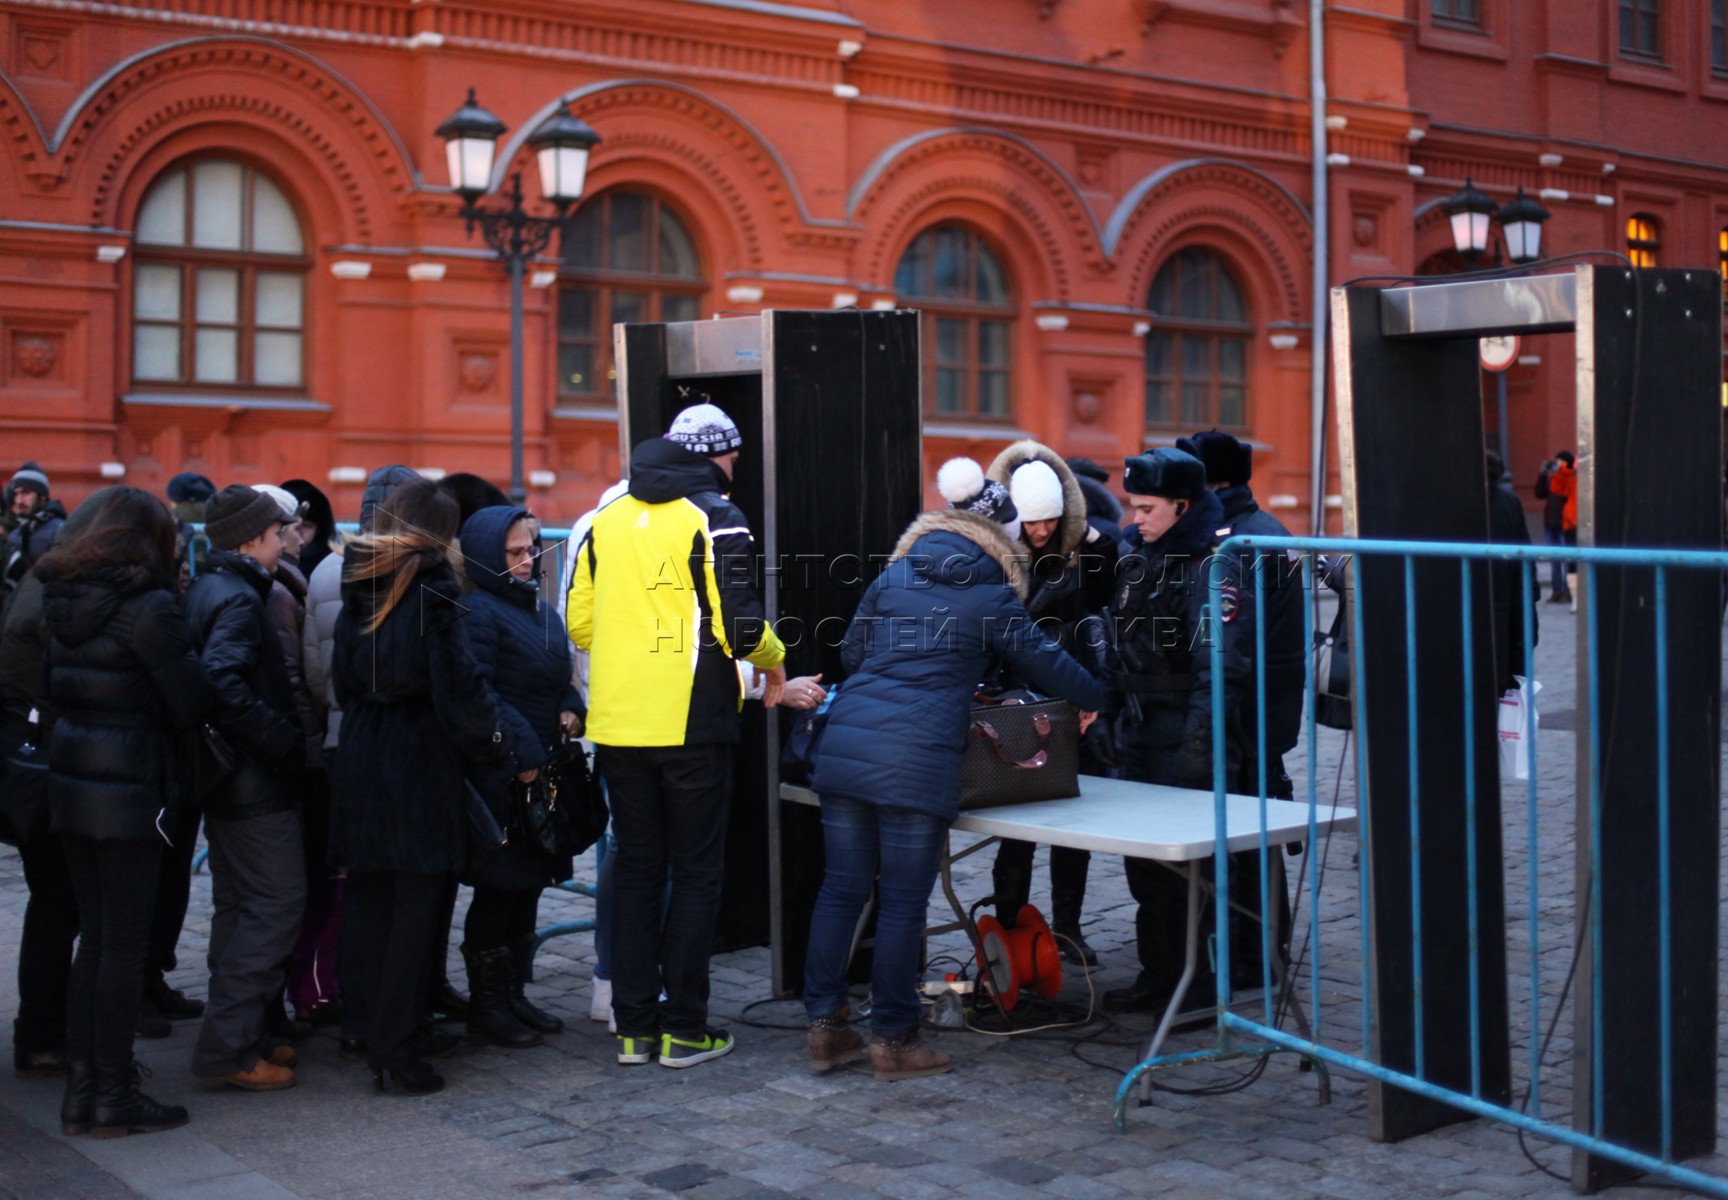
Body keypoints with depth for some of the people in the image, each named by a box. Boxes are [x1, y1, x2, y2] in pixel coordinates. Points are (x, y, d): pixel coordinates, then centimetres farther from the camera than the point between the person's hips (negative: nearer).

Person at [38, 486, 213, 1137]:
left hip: (70, 784, 7)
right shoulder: (147, 607, -15)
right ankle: (113, 1095, 8)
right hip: (127, 790, -7)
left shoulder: (60, 599, 8)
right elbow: (193, 705, -11)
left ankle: (81, 1087, 20)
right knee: (123, 943, 1)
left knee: (95, 937, 15)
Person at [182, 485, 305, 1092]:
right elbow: (224, 684, -31)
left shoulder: (206, 589, 13)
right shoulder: (238, 598, -17)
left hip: (225, 779, 10)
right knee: (275, 905, -6)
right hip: (258, 786, -10)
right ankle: (229, 1046, -6)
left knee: (239, 905, 16)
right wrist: (287, 741, -23)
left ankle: (241, 1036, 24)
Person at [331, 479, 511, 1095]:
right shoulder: (431, 589, -10)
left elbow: (343, 679, 14)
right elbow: (458, 682, -14)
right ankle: (399, 1049, -1)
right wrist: (493, 746, -4)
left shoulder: (359, 588, 9)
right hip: (422, 764, -6)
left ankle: (378, 1043, 17)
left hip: (361, 761, 6)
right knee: (415, 906, -1)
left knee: (372, 903, 11)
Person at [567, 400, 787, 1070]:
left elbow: (580, 620, 11)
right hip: (691, 725, -5)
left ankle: (633, 1026, 16)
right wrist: (774, 662, 4)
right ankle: (683, 1029, 6)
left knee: (635, 869, 13)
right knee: (696, 872, 5)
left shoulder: (607, 519, 11)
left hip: (617, 725, 5)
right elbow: (739, 625, -15)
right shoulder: (714, 518, -8)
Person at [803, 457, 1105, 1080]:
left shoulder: (893, 577, 16)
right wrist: (1092, 698, 34)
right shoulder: (992, 596, 5)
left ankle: (825, 1026, 16)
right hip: (917, 757, -5)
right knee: (903, 900, 2)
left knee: (841, 887, 11)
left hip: (845, 742, 5)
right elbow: (1043, 660, 15)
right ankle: (893, 1038, 9)